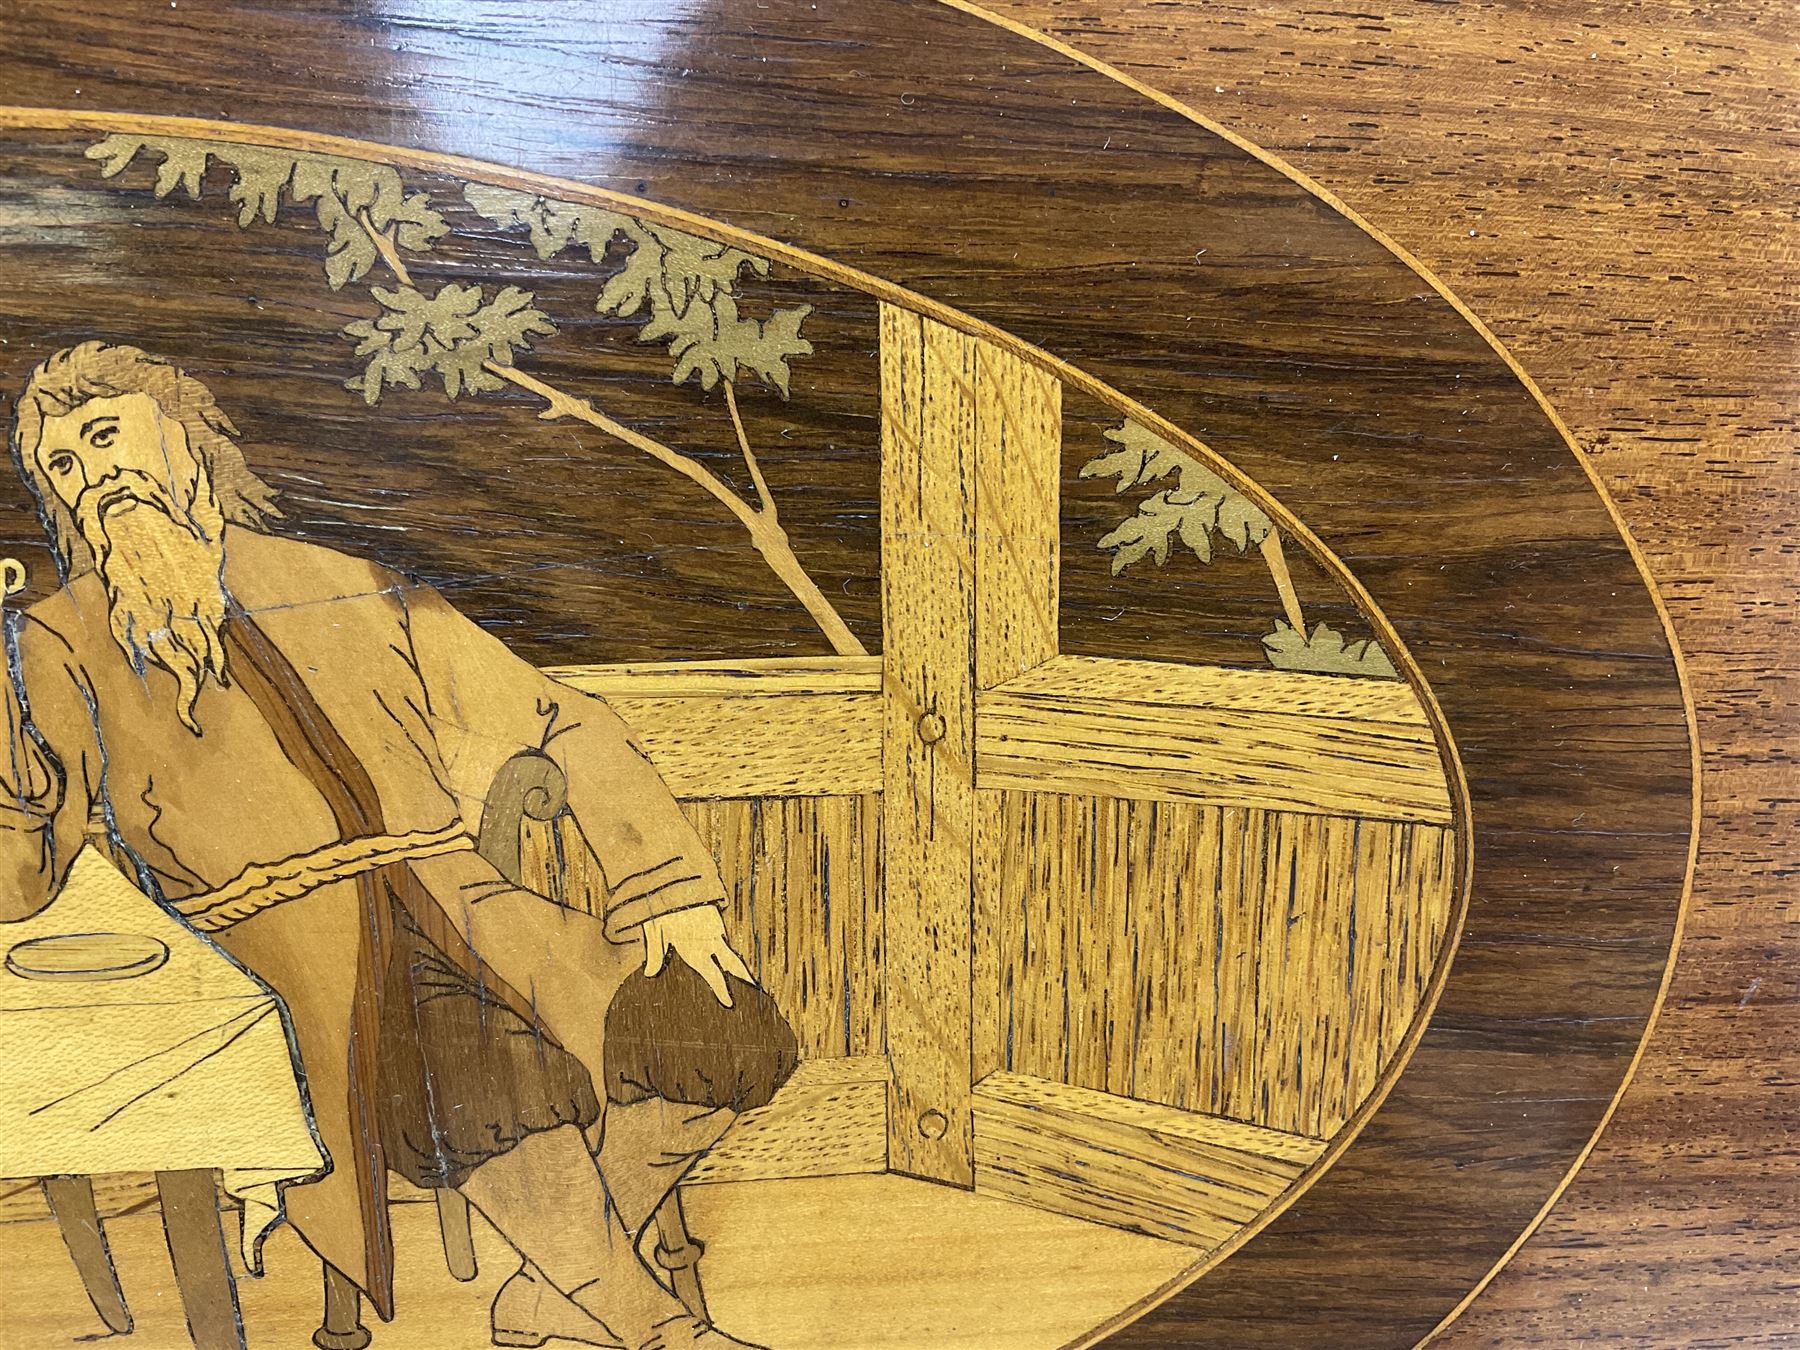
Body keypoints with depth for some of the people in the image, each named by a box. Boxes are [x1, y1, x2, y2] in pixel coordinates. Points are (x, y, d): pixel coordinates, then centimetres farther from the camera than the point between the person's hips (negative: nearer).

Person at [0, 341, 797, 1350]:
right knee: (506, 1097, -31)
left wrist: (668, 888, -1)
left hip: (457, 905, 3)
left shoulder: (346, 592, 13)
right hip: (297, 944, -2)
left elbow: (555, 719, 10)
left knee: (729, 1030, -13)